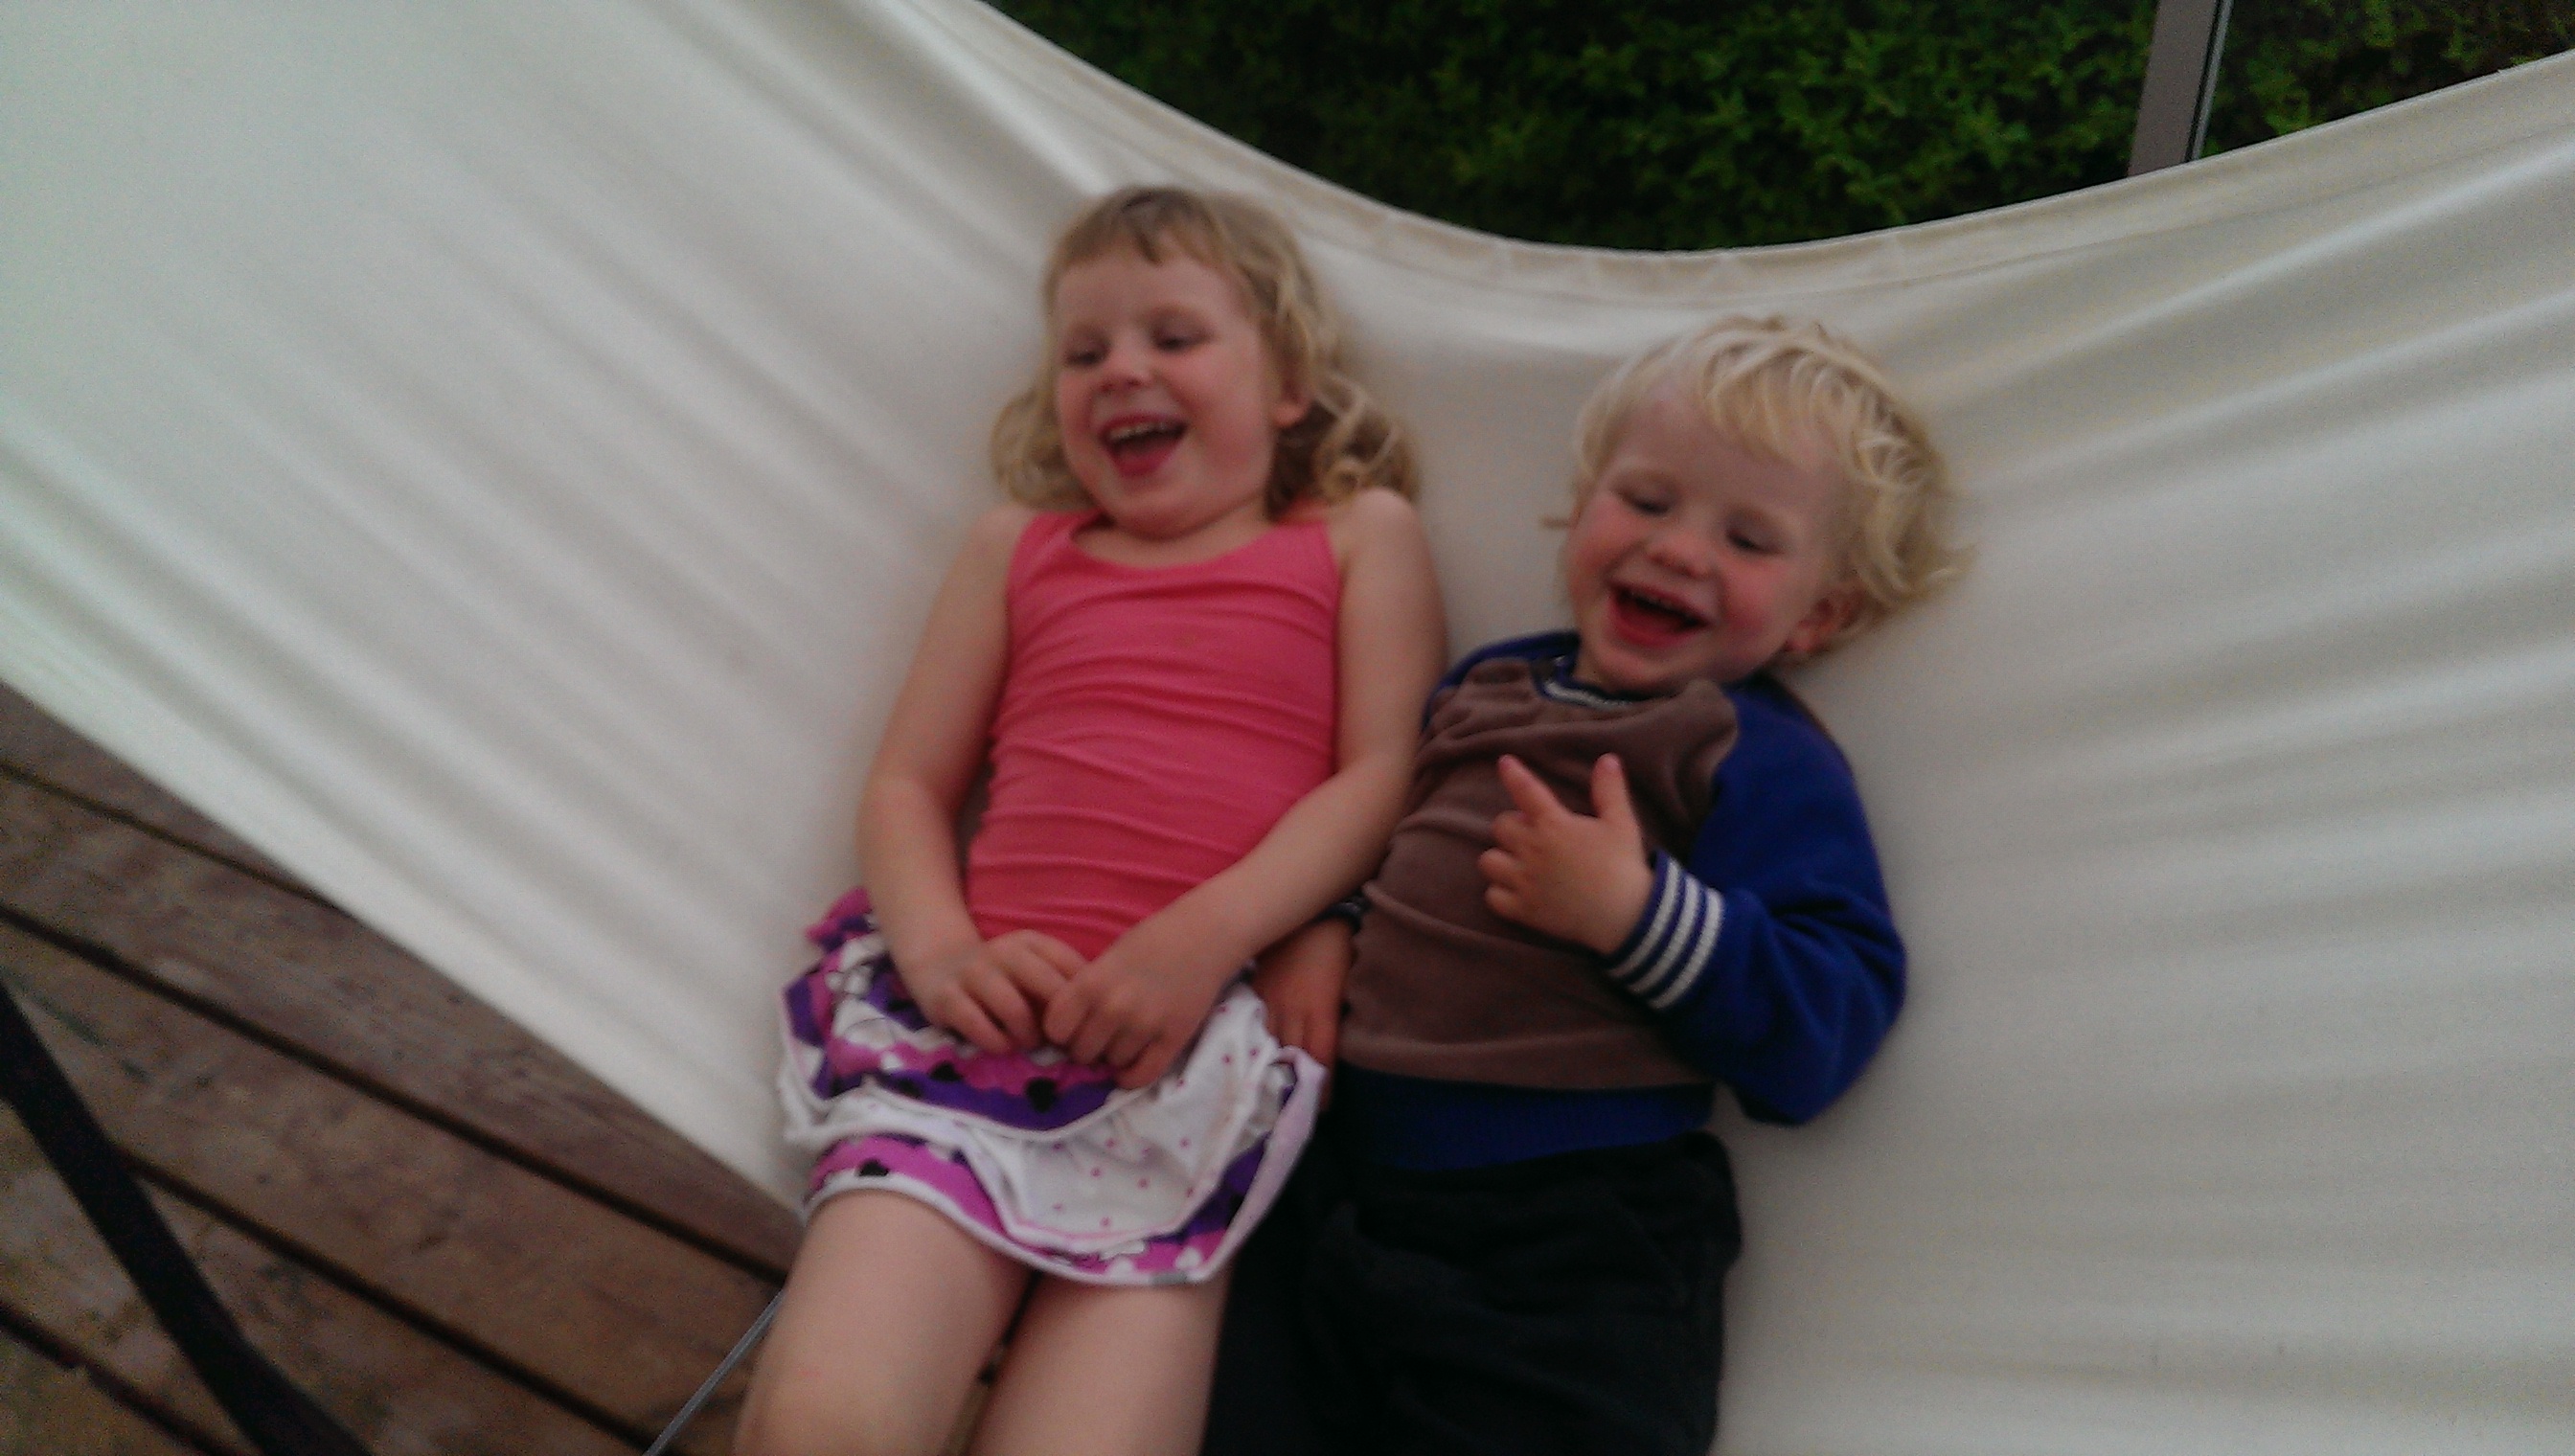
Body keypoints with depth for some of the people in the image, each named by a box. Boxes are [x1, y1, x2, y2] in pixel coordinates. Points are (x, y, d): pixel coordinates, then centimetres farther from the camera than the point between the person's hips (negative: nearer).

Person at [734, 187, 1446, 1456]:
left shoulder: (1361, 535, 17)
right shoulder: (1017, 549, 23)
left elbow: (1382, 778, 5)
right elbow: (906, 787, 18)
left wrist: (1203, 936, -11)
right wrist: (940, 948, -3)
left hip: (1218, 1040, -1)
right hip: (991, 1016, 2)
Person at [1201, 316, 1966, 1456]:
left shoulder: (1764, 758, -3)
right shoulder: (1492, 681, 15)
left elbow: (1824, 1028, -12)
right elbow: (1371, 830, 29)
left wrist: (1636, 912, -22)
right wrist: (1321, 930, 8)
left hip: (1568, 1244, -5)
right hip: (1346, 1169, 6)